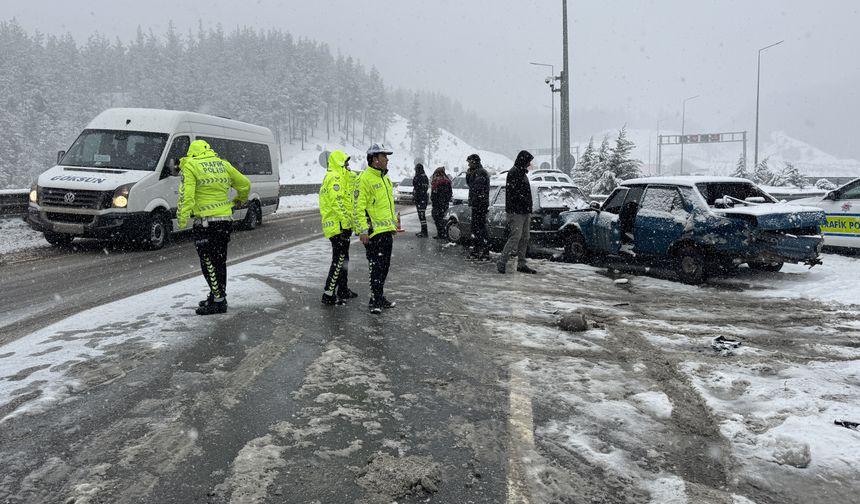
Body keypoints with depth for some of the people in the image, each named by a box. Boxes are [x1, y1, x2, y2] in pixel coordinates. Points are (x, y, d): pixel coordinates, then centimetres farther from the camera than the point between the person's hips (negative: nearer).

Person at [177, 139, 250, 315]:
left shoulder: (190, 166, -2)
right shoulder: (223, 164, 14)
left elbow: (186, 195, -15)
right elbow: (245, 184, 21)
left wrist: (182, 218, -17)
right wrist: (240, 199, 38)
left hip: (206, 222, -7)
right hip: (226, 219, 7)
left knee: (209, 262, -2)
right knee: (220, 262, 16)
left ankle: (218, 301, -3)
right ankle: (217, 296, 26)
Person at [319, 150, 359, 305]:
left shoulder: (340, 177, 21)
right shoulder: (334, 177, -13)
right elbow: (336, 202, -22)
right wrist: (346, 221, -24)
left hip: (340, 226, 11)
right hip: (338, 226, -11)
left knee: (343, 258, 18)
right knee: (339, 260, -9)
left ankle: (343, 290, 29)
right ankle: (328, 295, -6)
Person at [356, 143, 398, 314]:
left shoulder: (385, 178, 16)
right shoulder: (365, 179, -13)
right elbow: (359, 207, -17)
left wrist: (394, 223, 24)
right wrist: (363, 230, -21)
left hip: (387, 230, 9)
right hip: (374, 231, -9)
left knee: (384, 266, 14)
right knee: (376, 267, -4)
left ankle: (380, 298, 25)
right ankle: (375, 300, 6)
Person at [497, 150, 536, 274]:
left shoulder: (523, 173, 19)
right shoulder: (513, 173, -12)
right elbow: (513, 194, -20)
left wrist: (529, 211, 21)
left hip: (524, 212, 10)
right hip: (516, 212, -10)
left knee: (524, 239, 10)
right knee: (515, 237, -12)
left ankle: (521, 264, 15)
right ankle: (501, 262, -6)